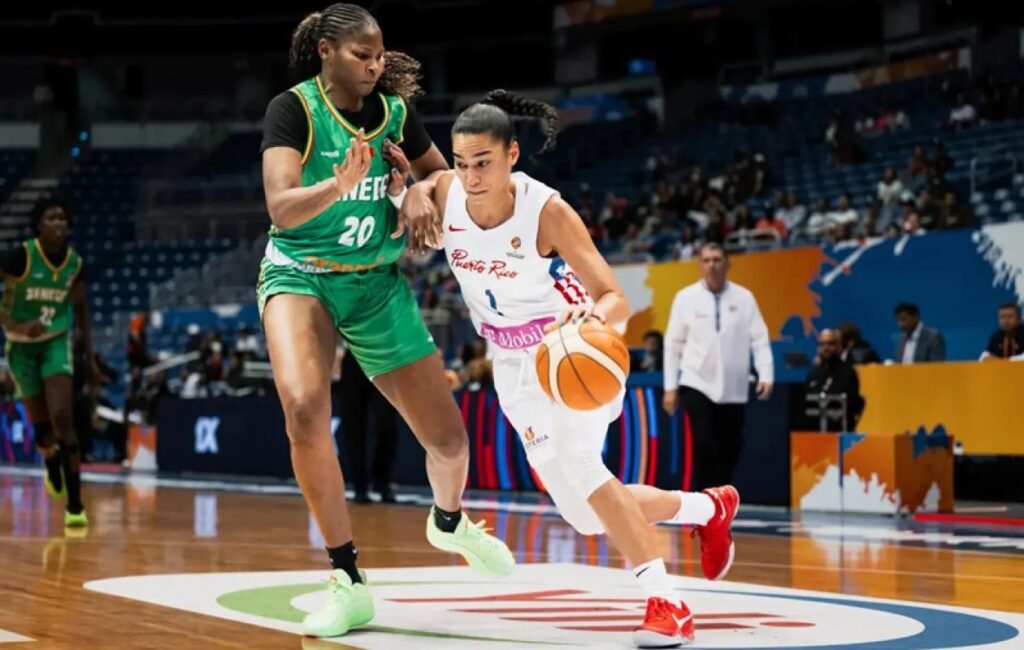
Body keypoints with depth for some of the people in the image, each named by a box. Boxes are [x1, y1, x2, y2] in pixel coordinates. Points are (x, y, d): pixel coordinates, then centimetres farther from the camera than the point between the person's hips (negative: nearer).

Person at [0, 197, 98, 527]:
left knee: (62, 417, -17)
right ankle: (53, 470, 45)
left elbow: (80, 309, 8)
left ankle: (75, 505, -14)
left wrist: (90, 358, 8)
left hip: (57, 342, 1)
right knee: (41, 425, 8)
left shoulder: (75, 263, -7)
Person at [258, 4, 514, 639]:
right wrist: (341, 182, -44)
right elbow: (281, 207, -26)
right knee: (305, 408, -29)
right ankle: (349, 582, -17)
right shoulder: (294, 109, -15)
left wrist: (420, 195, -9)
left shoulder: (395, 110, -2)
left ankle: (450, 522, 42)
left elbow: (443, 176, 14)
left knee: (447, 434, 5)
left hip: (377, 282, 4)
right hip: (300, 275, -4)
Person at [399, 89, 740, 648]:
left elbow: (617, 300, -29)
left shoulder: (547, 212, -27)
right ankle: (709, 507, 32)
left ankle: (665, 602, -26)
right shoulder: (442, 194, -16)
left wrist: (596, 315, -52)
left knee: (570, 461, -32)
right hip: (514, 360, 5)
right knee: (590, 515, 5)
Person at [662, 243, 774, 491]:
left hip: (733, 389, 2)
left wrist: (766, 375, -11)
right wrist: (670, 387, 0)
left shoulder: (744, 297, 2)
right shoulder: (686, 297, 0)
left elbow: (760, 340, 1)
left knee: (729, 451, 5)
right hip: (697, 385, -2)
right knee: (704, 448, -14)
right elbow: (673, 344, 3)